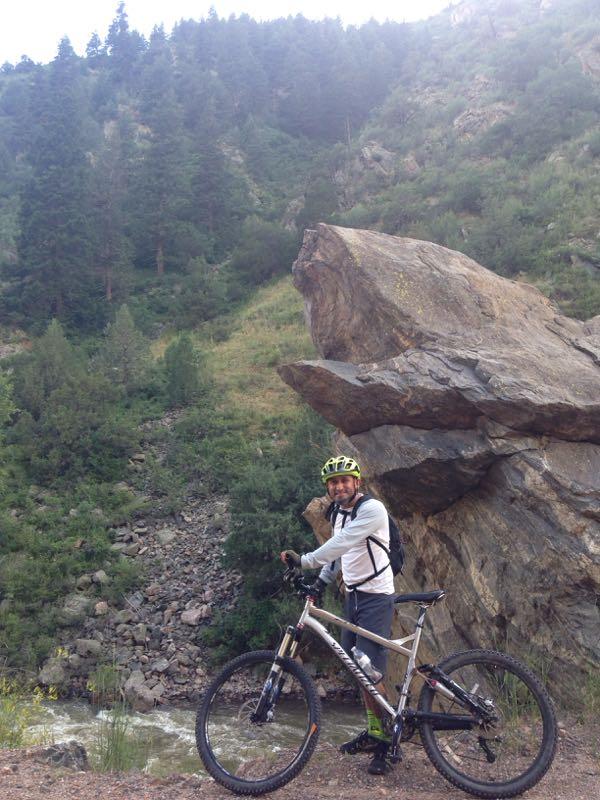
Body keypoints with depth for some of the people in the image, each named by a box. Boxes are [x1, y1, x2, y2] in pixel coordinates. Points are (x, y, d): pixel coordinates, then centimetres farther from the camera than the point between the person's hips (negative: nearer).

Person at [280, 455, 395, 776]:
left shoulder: (372, 509, -18)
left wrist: (304, 561, -37)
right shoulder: (339, 513, 10)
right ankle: (373, 731, 27)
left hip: (375, 597, -9)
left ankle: (384, 740, 3)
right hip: (352, 595, 9)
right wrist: (320, 582, 5)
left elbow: (342, 543, -30)